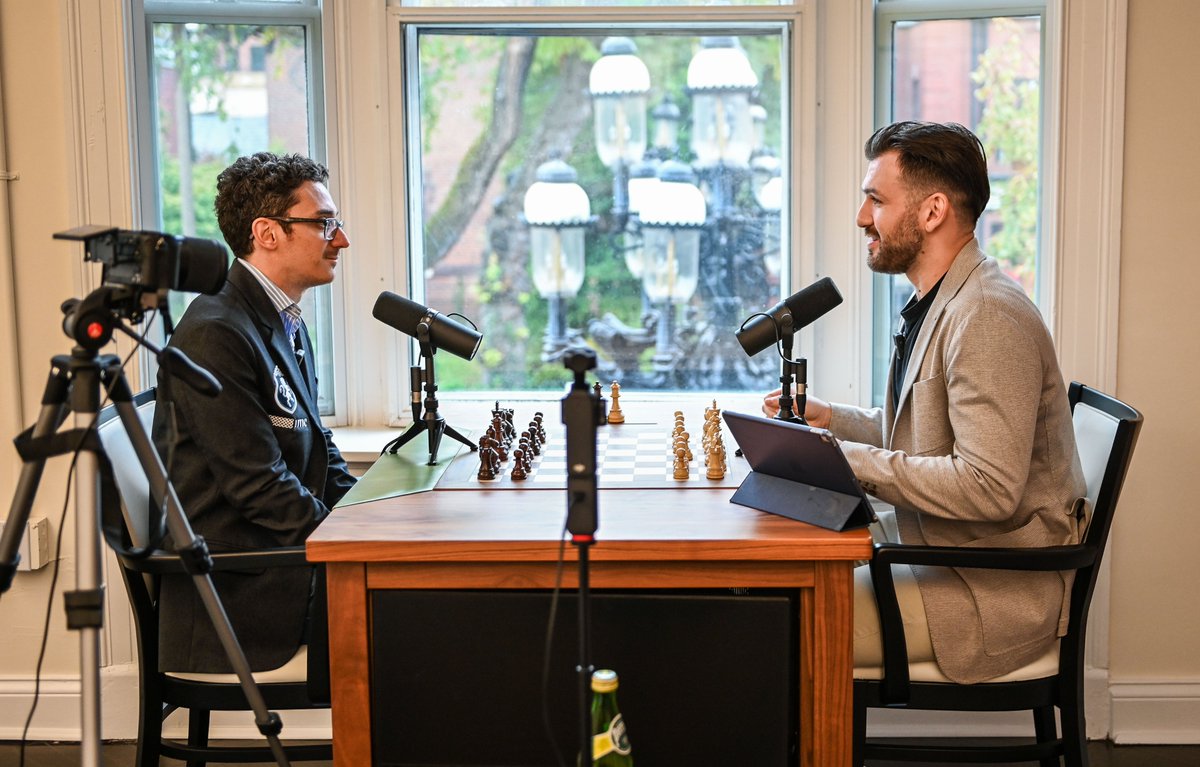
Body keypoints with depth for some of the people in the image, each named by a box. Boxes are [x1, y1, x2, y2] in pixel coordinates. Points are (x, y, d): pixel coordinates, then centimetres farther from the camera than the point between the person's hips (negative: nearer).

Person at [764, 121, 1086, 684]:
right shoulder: (934, 305, 13)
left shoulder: (987, 317, -21)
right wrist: (827, 417, 8)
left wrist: (849, 459, -22)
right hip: (935, 544, 10)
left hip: (996, 588, -10)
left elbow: (990, 488, -28)